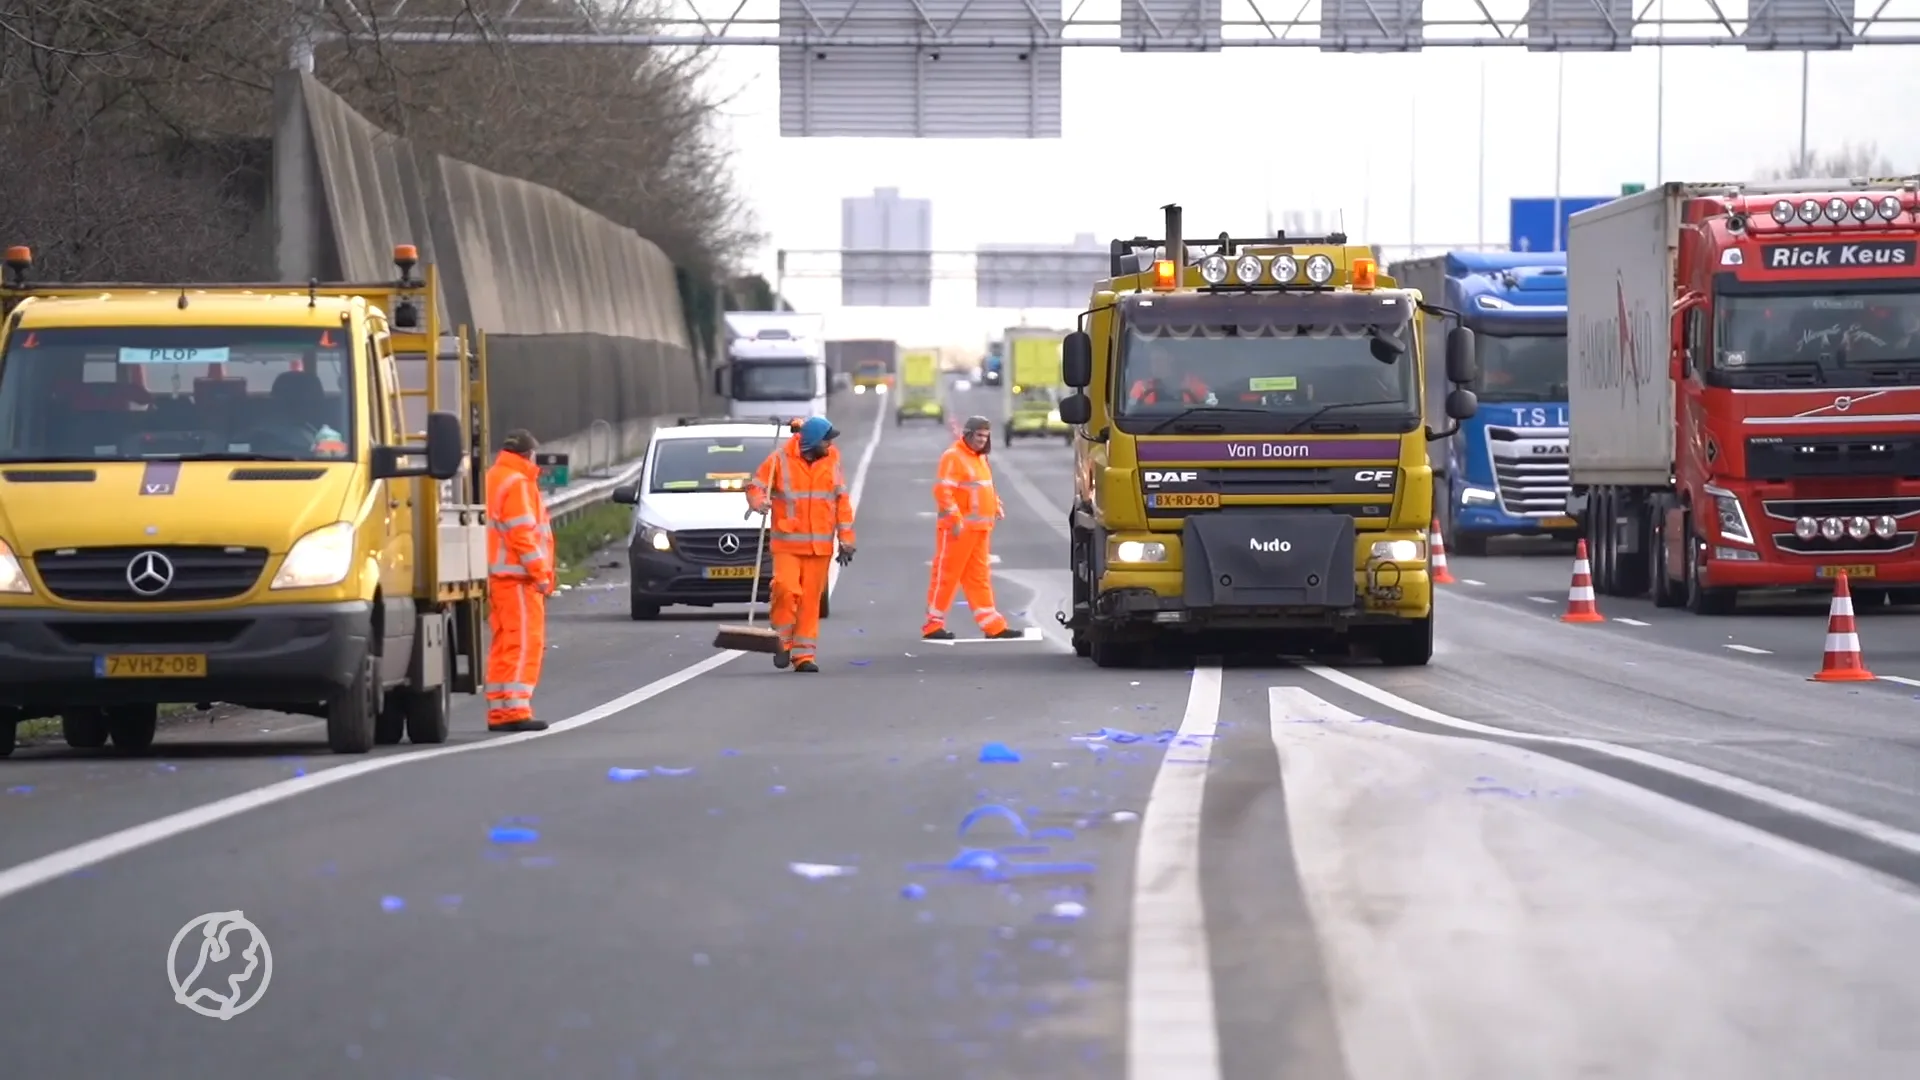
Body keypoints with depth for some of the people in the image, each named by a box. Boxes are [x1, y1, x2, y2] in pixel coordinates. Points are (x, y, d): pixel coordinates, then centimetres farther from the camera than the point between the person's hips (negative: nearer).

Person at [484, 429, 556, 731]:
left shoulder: (493, 479, 19)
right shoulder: (517, 483, -11)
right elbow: (522, 533, -18)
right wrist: (540, 572, -16)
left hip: (497, 577, 10)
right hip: (518, 577, -10)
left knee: (504, 644, 12)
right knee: (524, 643, -10)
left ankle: (498, 711, 12)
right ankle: (515, 709, -16)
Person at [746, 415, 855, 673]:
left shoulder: (832, 461, 8)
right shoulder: (780, 460, -3)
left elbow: (842, 501, 13)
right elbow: (755, 486, 2)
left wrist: (845, 539, 9)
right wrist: (759, 502, -22)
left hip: (820, 545, 3)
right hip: (787, 543, -3)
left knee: (811, 599, 2)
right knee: (786, 589, -17)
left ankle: (804, 654, 7)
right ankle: (783, 641, 2)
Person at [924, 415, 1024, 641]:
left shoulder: (980, 459, 17)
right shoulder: (953, 457, -12)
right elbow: (943, 490, -19)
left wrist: (996, 505, 10)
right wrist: (955, 519, -24)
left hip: (979, 529, 9)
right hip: (957, 529, -9)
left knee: (979, 576, 11)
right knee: (946, 575, -4)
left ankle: (992, 624, 13)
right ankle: (933, 625, 1)